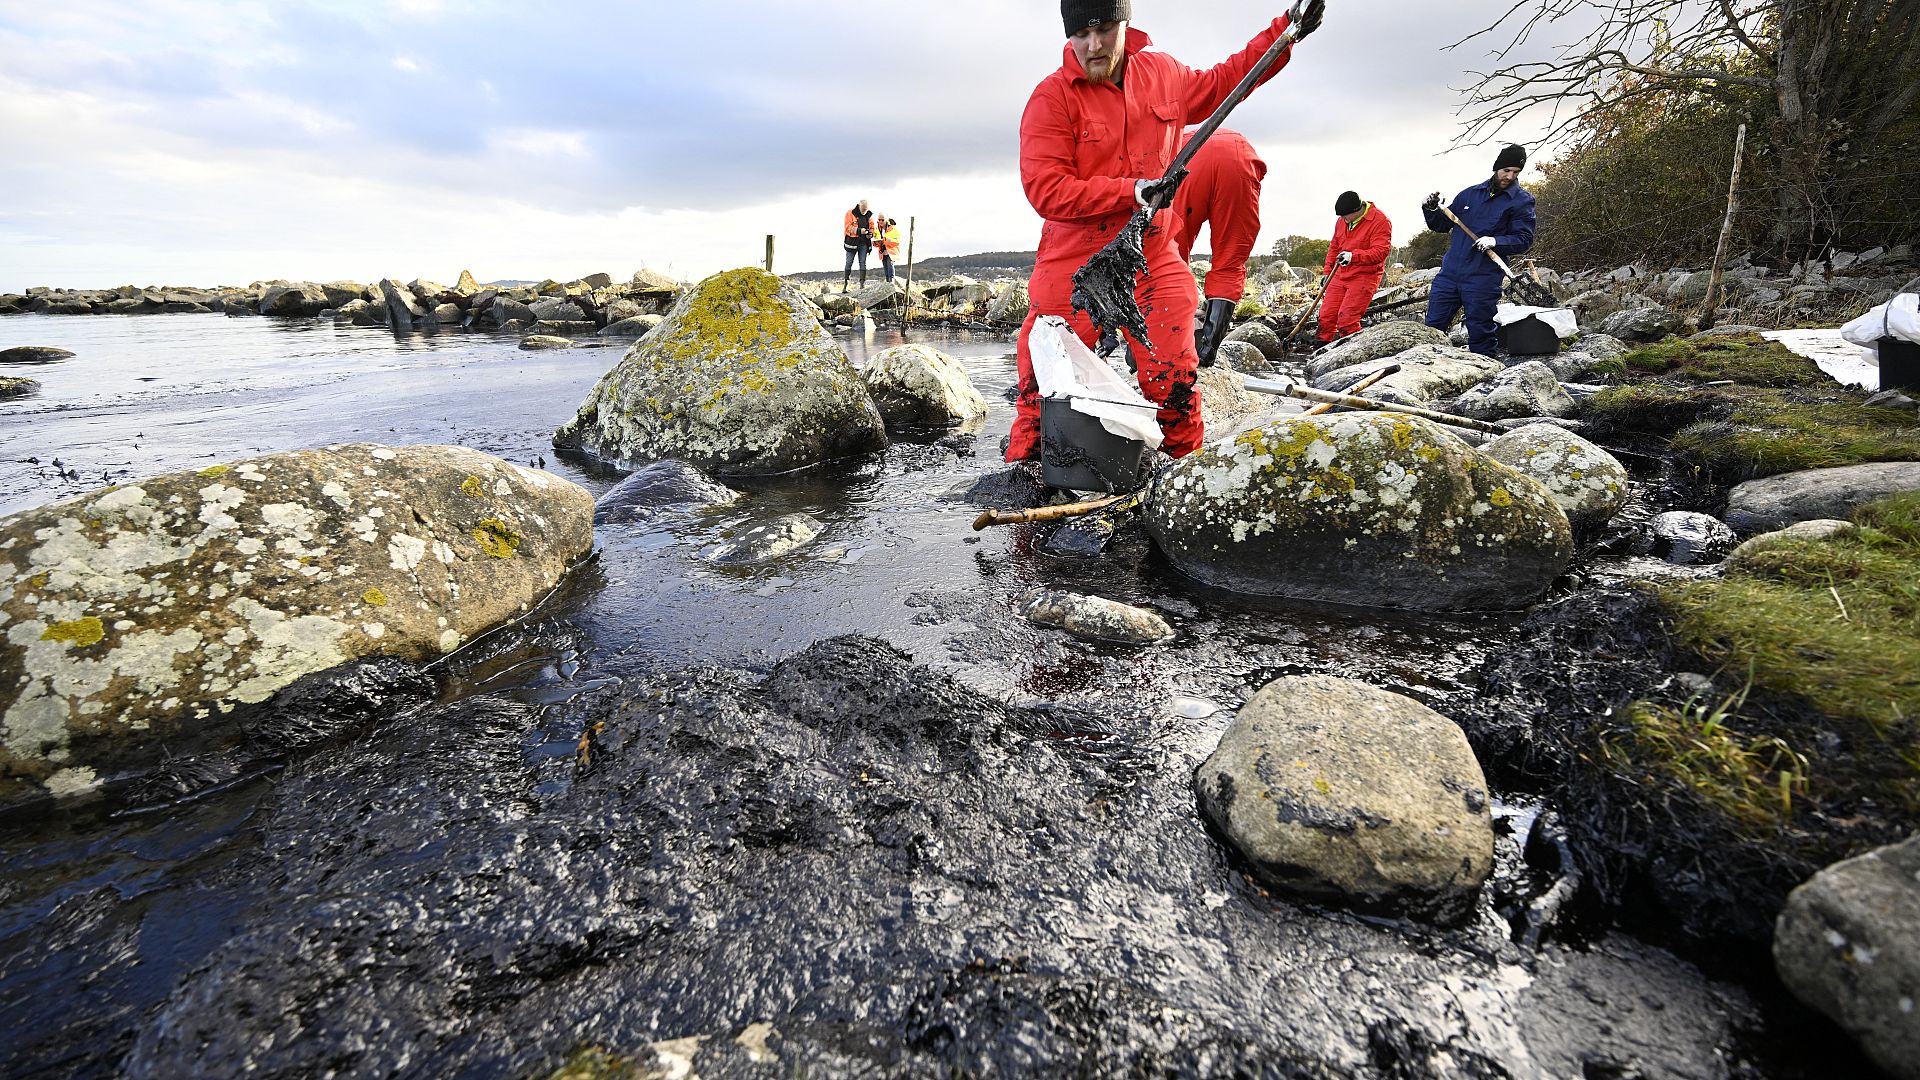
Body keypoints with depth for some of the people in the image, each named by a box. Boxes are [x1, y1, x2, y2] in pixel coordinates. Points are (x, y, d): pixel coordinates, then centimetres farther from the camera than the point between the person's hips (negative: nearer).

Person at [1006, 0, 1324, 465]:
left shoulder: (1162, 74, 9)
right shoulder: (1052, 97, -7)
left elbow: (1216, 85, 29)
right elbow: (1044, 189, -16)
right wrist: (1131, 191, -21)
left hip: (1153, 260, 4)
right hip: (1073, 266, -3)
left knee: (1174, 383, 2)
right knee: (1044, 387, -5)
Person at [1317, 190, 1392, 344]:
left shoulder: (1380, 221, -11)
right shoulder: (1342, 221, 10)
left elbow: (1380, 252, -19)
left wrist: (1353, 256, -31)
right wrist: (1327, 273, 18)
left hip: (1364, 277, -7)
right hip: (1340, 275, 7)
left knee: (1347, 320, -16)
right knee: (1326, 316, 1)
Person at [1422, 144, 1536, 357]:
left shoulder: (1522, 200, 3)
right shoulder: (1470, 194, 15)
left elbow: (1524, 239, -4)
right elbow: (1442, 225, 20)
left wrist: (1496, 241, -22)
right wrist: (1432, 209, 0)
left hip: (1484, 279, -4)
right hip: (1450, 273, 4)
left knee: (1480, 335, -1)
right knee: (1432, 328, 4)